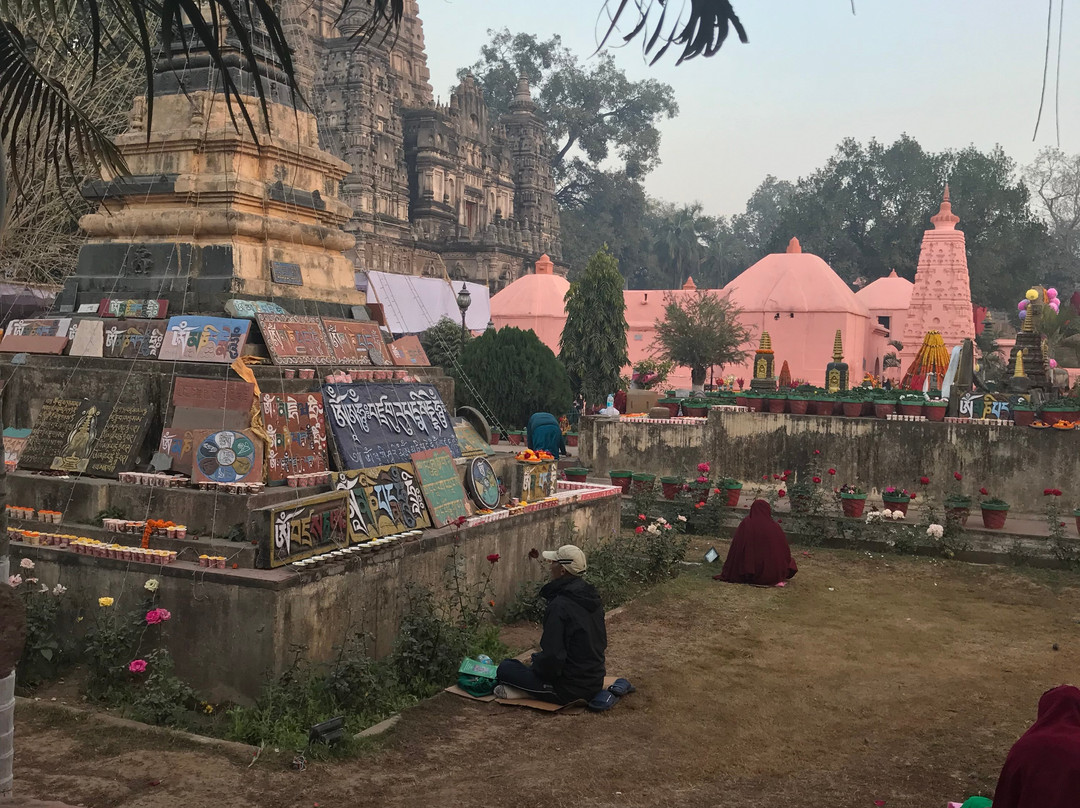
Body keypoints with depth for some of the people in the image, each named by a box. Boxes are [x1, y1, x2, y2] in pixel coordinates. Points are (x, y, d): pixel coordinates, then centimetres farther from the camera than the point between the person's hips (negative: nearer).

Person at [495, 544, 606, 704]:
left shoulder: (559, 606, -24)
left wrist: (536, 660, -3)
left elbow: (552, 658, -27)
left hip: (570, 690, -8)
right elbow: (602, 643, 14)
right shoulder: (593, 598, 2)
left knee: (504, 668, 3)